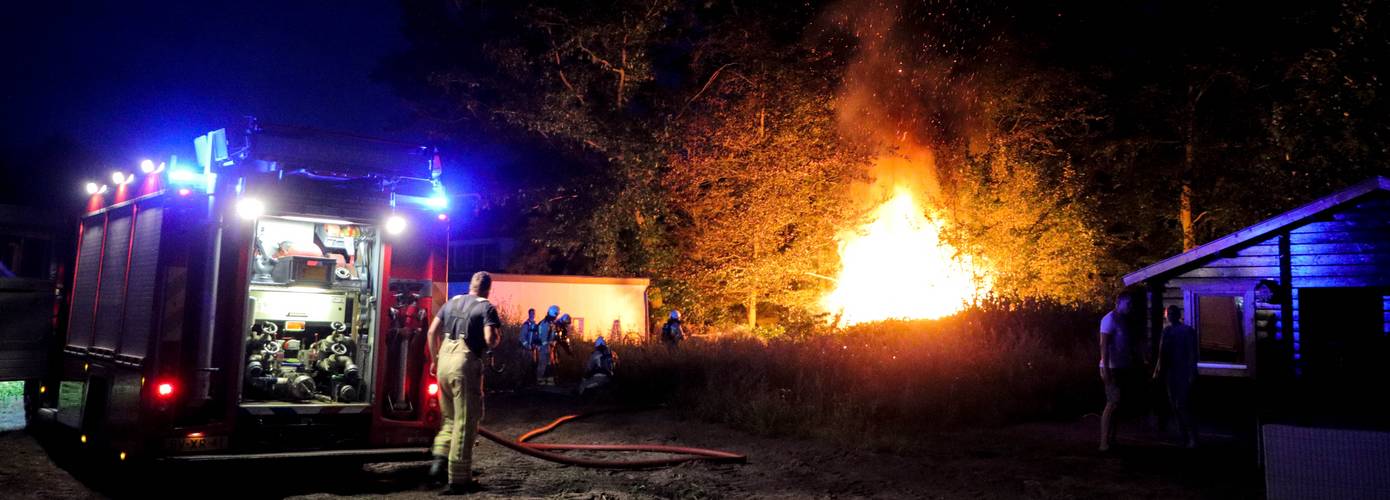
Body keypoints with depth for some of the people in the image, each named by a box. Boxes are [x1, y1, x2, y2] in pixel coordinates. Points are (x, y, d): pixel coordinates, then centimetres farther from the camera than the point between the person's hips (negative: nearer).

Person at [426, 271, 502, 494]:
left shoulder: (452, 302, 15)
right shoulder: (486, 308, -2)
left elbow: (432, 332, 12)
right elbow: (490, 339, -16)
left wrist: (435, 359, 21)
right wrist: (498, 338, 6)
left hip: (444, 361, 6)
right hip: (466, 363, -6)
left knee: (450, 417, 22)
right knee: (465, 423, 1)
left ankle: (440, 457, 4)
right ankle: (459, 479, 4)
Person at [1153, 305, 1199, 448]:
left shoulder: (1188, 331, -6)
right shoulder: (1167, 331, 9)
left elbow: (1193, 353, -9)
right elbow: (1162, 353, 12)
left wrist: (1192, 374, -15)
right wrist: (1157, 370, 10)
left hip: (1184, 373, -6)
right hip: (1170, 373, 6)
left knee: (1181, 406, -13)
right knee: (1175, 406, 8)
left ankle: (1193, 438, -8)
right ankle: (1185, 437, 16)